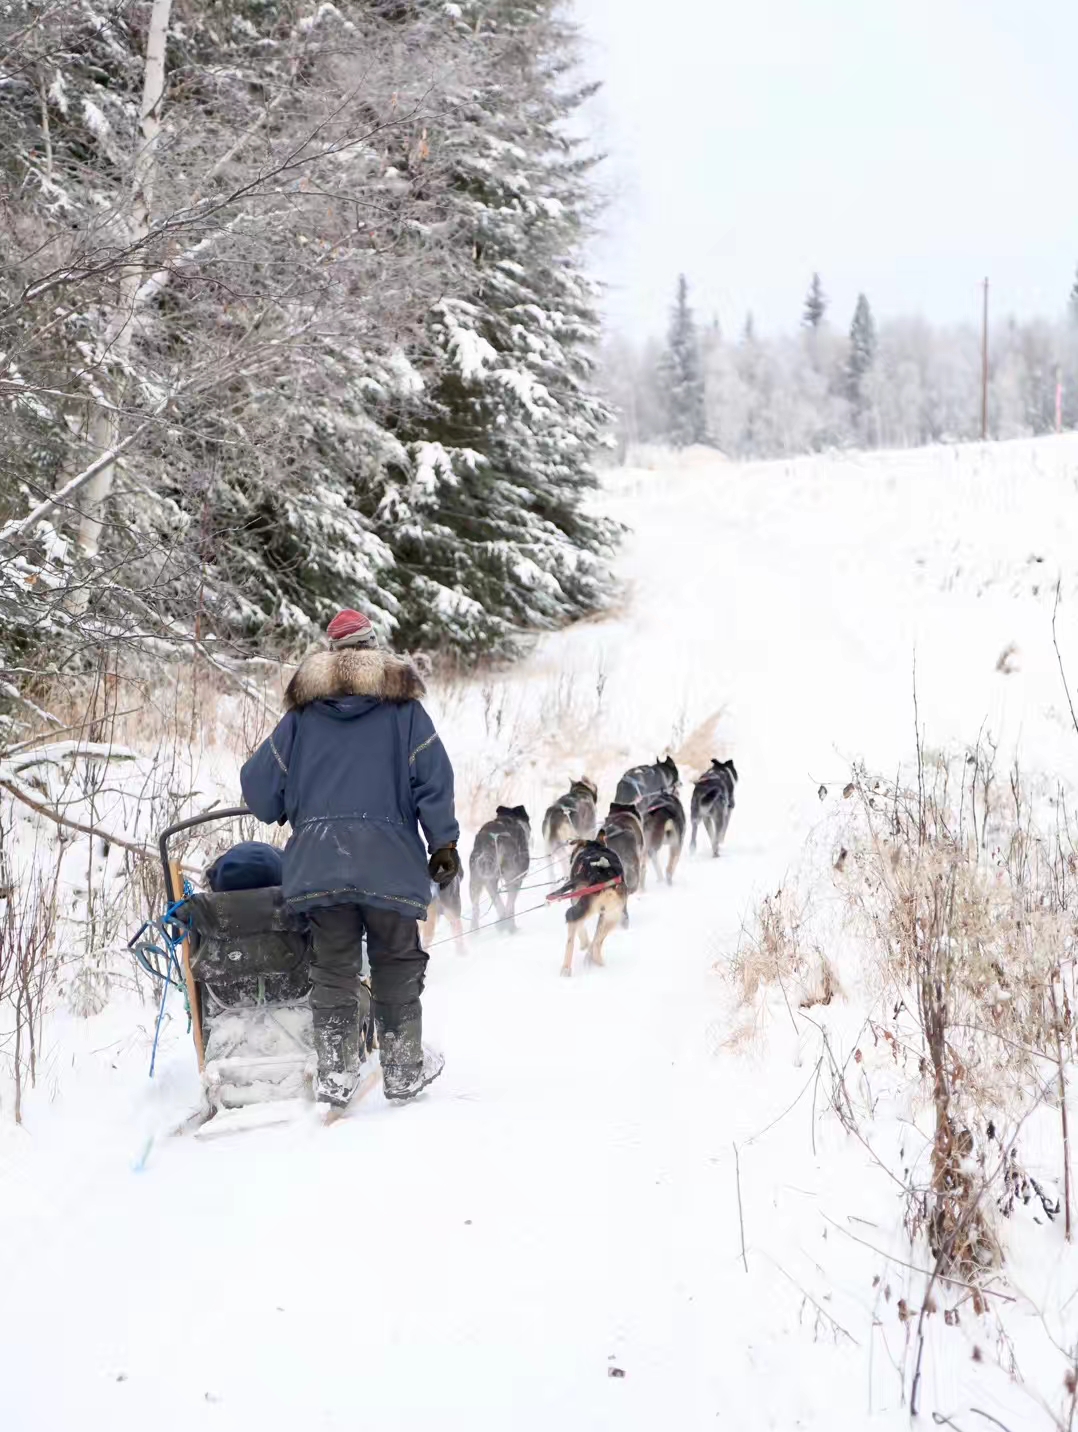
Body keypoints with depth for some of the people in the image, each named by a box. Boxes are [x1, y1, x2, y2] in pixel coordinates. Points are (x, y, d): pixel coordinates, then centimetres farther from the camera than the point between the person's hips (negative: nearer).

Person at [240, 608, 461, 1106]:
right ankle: (403, 1068, 12)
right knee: (397, 963, 9)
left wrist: (284, 814, 33)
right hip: (388, 859, -2)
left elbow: (259, 781, 12)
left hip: (318, 856, 2)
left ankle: (335, 1073, 5)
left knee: (332, 966, 7)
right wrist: (444, 842, 4)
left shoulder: (302, 713, 11)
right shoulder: (402, 707, 4)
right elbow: (432, 777, -2)